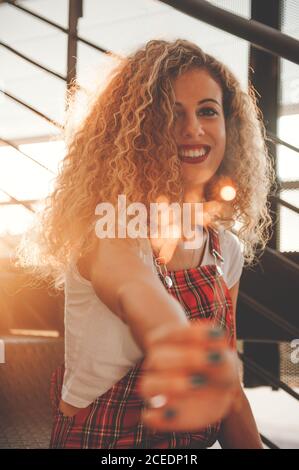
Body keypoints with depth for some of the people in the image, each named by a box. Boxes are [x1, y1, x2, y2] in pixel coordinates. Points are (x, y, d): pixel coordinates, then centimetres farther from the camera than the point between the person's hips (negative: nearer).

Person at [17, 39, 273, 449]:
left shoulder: (227, 249, -1)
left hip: (193, 442, 6)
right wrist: (174, 339, -66)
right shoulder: (109, 228, -21)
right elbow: (132, 291, -46)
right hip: (96, 440, -6)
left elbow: (229, 389, 3)